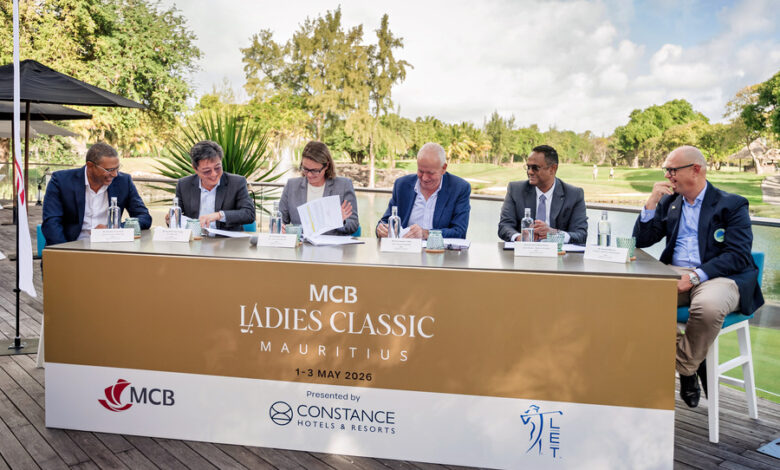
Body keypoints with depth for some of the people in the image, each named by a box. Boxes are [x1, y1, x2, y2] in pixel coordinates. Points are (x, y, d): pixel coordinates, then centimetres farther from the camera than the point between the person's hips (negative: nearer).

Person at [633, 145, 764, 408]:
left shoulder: (732, 205, 3)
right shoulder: (668, 203, 19)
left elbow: (738, 256, -8)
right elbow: (641, 241, 14)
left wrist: (695, 277, -22)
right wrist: (652, 202, 2)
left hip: (719, 277, -4)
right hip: (675, 273, 4)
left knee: (707, 306, -39)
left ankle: (686, 368, -11)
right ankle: (687, 358, -8)